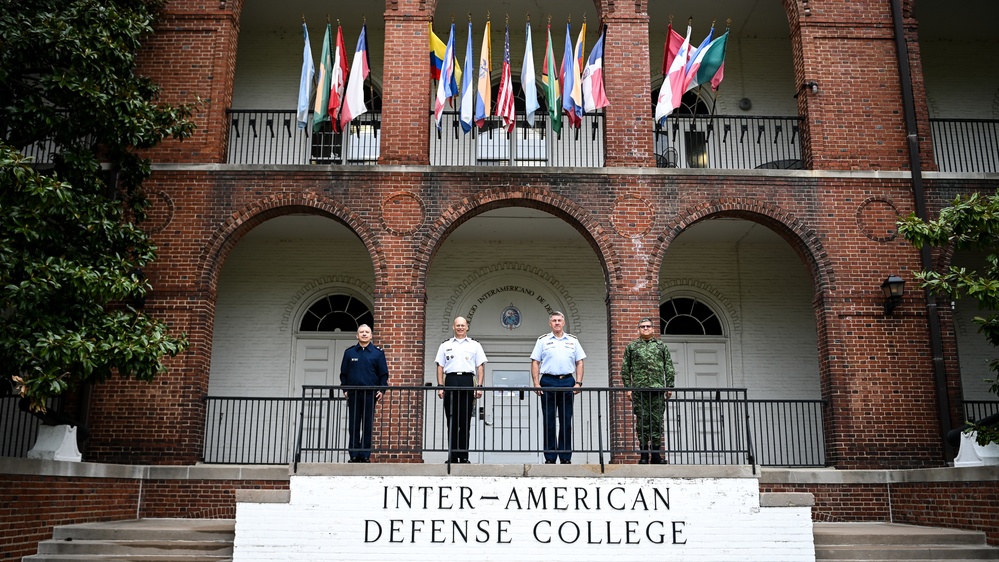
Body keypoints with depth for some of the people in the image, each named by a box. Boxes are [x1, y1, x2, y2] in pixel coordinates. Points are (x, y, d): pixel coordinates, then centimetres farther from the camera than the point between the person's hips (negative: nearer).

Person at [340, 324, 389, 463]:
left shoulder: (378, 352, 6)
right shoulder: (349, 352, 10)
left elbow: (383, 373, 6)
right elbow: (343, 373, 13)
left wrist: (382, 389, -5)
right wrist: (345, 389, 3)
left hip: (370, 394, -1)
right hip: (353, 394, 1)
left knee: (368, 426, 1)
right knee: (353, 426, 3)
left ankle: (365, 455, 5)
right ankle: (354, 455, 8)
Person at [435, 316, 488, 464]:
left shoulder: (475, 345, 13)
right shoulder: (445, 345, 15)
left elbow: (480, 367, 8)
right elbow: (440, 367, 11)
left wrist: (479, 387, -3)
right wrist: (440, 386, 1)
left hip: (467, 382, -1)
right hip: (450, 381, 1)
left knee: (465, 421, -1)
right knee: (451, 421, 1)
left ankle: (463, 455, 3)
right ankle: (453, 455, 6)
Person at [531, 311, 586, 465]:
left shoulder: (573, 341, 12)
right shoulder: (542, 341, 7)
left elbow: (579, 363, 10)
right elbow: (535, 363, 3)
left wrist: (578, 383, 0)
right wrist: (536, 384, -6)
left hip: (567, 382, 2)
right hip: (548, 382, -1)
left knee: (566, 422, 4)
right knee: (549, 422, 1)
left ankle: (566, 457, 9)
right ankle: (550, 458, 6)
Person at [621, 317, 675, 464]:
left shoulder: (661, 346, 13)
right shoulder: (632, 347, 10)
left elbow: (669, 368, 11)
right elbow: (625, 369, 9)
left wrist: (670, 386, 3)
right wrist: (627, 388, 1)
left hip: (658, 388, 1)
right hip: (639, 389, -1)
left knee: (657, 421, 1)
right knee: (642, 421, 0)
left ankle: (656, 454, 7)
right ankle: (643, 454, 5)